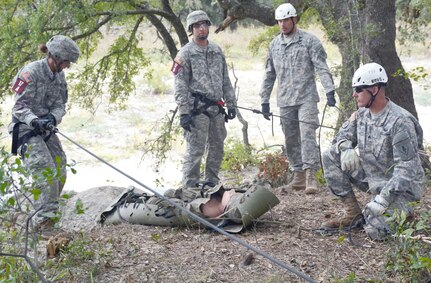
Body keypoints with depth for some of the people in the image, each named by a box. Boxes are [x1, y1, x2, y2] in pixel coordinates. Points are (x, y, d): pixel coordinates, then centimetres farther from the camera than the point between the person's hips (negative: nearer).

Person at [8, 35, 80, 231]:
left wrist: (53, 117, -19)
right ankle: (44, 219, -20)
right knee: (46, 171, -21)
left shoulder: (59, 76, 8)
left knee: (59, 173, 6)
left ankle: (47, 212, 22)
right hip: (25, 129, -8)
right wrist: (34, 120, -34)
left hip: (46, 129, 8)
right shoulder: (31, 72, -16)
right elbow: (19, 106, -16)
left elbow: (60, 105, 4)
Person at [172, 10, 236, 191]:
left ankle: (212, 183, 22)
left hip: (217, 109, 6)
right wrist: (184, 113, -15)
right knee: (195, 149, -7)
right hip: (198, 109, -6)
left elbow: (226, 81, 19)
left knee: (217, 149, 10)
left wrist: (231, 104, 13)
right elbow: (180, 86, -9)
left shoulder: (217, 51, 15)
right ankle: (190, 186, 0)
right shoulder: (185, 54, -4)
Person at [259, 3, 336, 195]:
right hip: (285, 101, 5)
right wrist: (264, 100, 15)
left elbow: (321, 67, -9)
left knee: (307, 135, -15)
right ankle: (299, 176, 18)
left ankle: (311, 175, -18)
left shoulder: (309, 41, -2)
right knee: (291, 139, 8)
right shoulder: (275, 44, 13)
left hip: (306, 98, -5)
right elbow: (269, 74, 18)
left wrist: (329, 90, -21)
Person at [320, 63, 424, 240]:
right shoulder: (362, 113, 1)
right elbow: (343, 134, 14)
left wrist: (382, 200, -31)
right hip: (371, 178, 7)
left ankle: (402, 211, 8)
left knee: (376, 232, -26)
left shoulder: (400, 122, -24)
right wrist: (345, 148, -13)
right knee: (329, 157, -5)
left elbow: (407, 169, -26)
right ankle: (353, 212, 1)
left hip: (398, 188, -7)